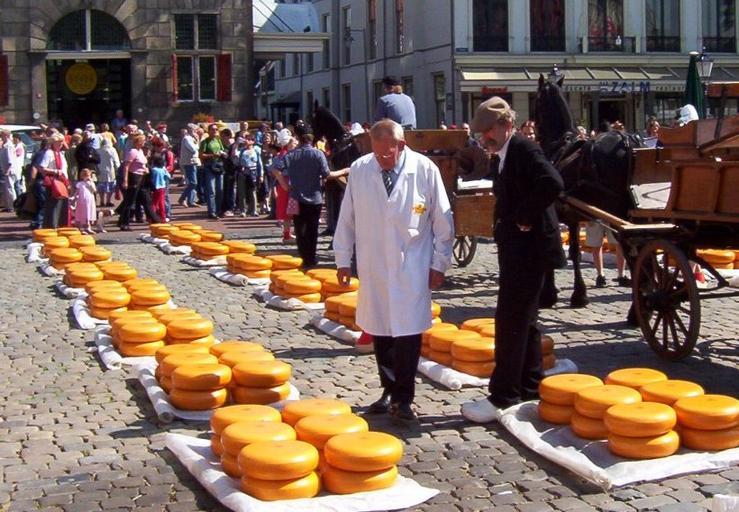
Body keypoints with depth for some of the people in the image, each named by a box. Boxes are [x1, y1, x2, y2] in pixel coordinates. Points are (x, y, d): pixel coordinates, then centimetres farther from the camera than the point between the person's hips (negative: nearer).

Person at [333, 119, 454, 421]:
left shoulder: (425, 170, -7)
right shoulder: (359, 170, -1)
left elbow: (442, 221, -1)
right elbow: (347, 218, 7)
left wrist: (439, 264, 0)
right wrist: (343, 259, 8)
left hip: (412, 267, -2)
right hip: (373, 267, 3)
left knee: (408, 333, -5)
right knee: (380, 333, 9)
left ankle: (403, 397, 5)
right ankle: (389, 390, 22)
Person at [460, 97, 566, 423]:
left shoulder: (524, 150, -15)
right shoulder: (502, 157, 15)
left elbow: (552, 184, -31)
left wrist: (525, 219, -22)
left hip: (528, 248, -10)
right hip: (515, 247, 10)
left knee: (510, 321, -9)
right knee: (522, 320, 16)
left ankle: (503, 397, -5)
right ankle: (529, 389, 26)